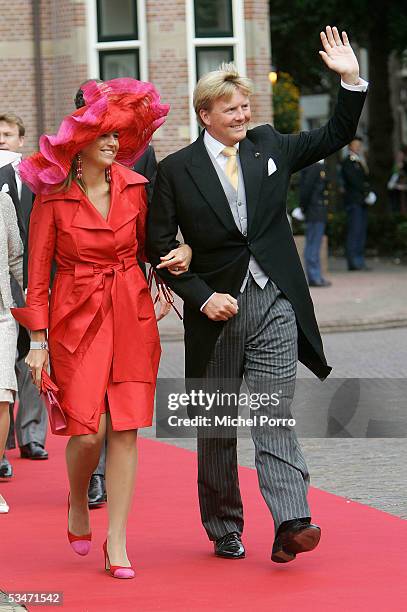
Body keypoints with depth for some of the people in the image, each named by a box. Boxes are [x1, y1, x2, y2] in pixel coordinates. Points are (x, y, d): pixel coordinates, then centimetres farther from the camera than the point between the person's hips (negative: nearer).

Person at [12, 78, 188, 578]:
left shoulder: (135, 189, 3)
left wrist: (161, 292, 3)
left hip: (131, 316, 3)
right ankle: (78, 504, 22)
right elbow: (37, 275, -3)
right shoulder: (52, 198, -5)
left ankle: (117, 542, 4)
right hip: (76, 318, -2)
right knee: (88, 429, -10)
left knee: (125, 429, -3)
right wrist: (38, 341, -7)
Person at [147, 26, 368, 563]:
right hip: (216, 309, -1)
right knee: (217, 427, 9)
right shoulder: (176, 170, -2)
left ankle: (291, 524, -20)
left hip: (274, 303, 1)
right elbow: (159, 247, -1)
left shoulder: (269, 146, 7)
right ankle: (224, 529, 21)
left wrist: (351, 80, 1)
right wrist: (203, 297, -12)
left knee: (275, 415, -10)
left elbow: (335, 137, 15)